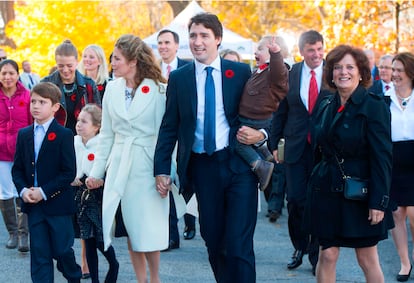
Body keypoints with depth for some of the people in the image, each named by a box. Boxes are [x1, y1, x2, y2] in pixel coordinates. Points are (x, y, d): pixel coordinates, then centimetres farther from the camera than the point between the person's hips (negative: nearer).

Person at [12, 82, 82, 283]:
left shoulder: (64, 135, -8)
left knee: (62, 250, 4)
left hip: (57, 204, -4)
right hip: (33, 206, 4)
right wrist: (23, 190, -9)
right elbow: (17, 169, 10)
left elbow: (69, 172, -12)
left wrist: (44, 192, -17)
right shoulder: (24, 135, 8)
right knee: (39, 255, 5)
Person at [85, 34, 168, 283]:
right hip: (120, 165, 4)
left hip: (148, 165, -4)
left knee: (149, 228, -2)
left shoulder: (159, 90, -6)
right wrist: (97, 171, 9)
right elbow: (106, 134, 12)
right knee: (130, 228, 7)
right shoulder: (112, 89, 7)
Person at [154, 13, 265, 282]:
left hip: (239, 165, -2)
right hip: (202, 167, 2)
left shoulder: (241, 73, 2)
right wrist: (161, 169, 1)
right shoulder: (179, 78, 6)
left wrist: (260, 134, -14)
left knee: (238, 246, -8)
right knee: (214, 244, 9)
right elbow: (169, 127, 8)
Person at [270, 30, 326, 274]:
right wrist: (274, 143, 6)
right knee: (295, 200, 1)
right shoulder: (290, 74, 4)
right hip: (296, 147, 1)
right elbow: (280, 111, 8)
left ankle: (316, 254, 17)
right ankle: (300, 247, 22)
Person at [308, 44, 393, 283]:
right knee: (327, 255, 3)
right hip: (327, 190, 5)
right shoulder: (326, 106, 8)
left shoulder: (374, 106, -8)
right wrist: (316, 187, 11)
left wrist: (379, 201, -17)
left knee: (367, 259, 3)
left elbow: (382, 157, -12)